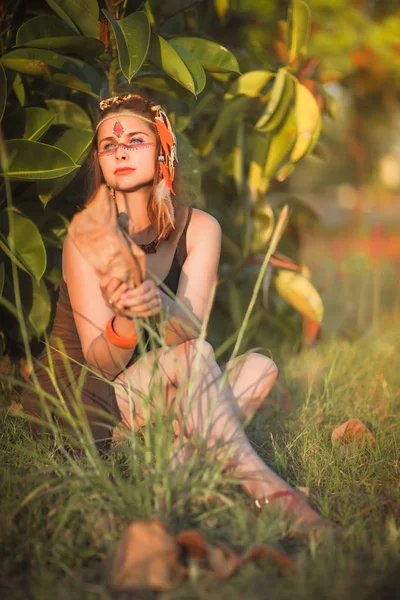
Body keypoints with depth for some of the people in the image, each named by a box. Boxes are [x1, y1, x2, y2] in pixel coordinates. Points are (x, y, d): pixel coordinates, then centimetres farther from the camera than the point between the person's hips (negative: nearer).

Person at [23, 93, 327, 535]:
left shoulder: (199, 228, -4)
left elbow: (192, 328, -19)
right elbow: (101, 362, -19)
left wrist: (161, 306, -44)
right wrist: (127, 319, -42)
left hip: (156, 395, 5)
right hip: (76, 398, -5)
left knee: (258, 367, -19)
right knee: (193, 356, -30)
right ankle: (262, 487, -33)